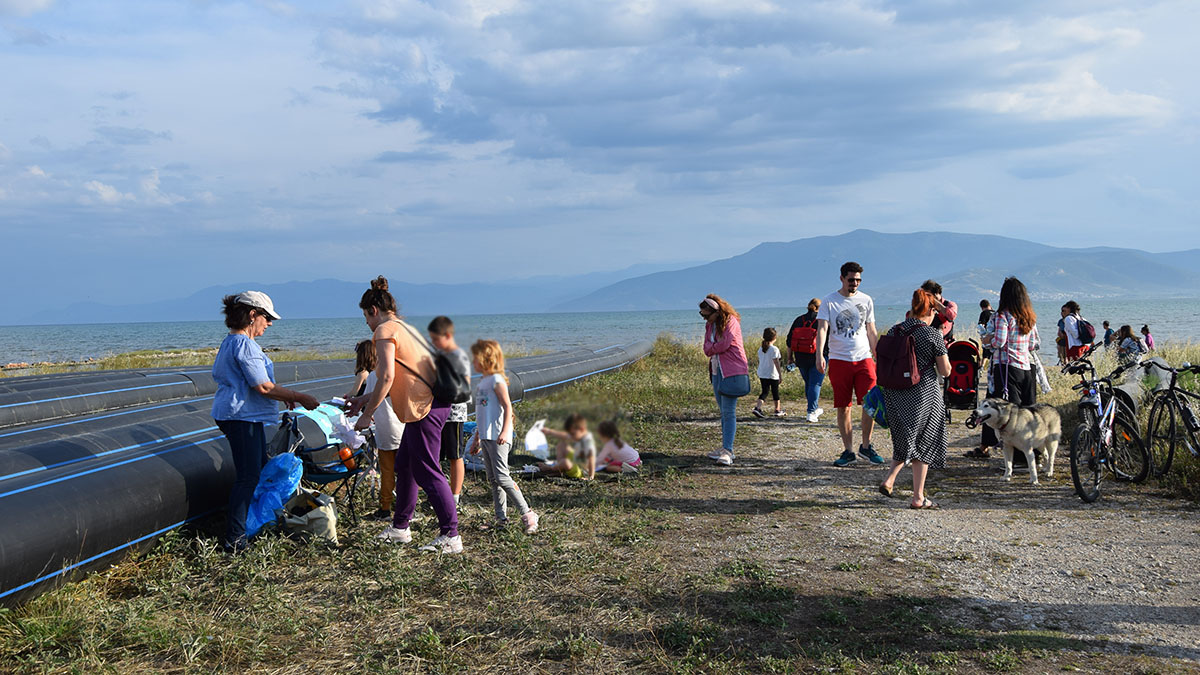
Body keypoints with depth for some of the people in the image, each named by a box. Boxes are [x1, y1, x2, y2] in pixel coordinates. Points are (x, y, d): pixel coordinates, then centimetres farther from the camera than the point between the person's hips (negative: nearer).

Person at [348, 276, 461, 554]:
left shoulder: (385, 330, -7)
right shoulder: (405, 328, 22)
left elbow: (387, 378, -18)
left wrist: (367, 414, -11)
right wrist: (365, 399, 28)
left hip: (424, 407, -10)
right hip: (429, 403, 10)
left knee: (427, 472, -7)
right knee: (403, 466, 18)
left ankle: (450, 536, -5)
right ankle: (400, 528, 28)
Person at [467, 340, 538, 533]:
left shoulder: (496, 380, -8)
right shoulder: (482, 382, 18)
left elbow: (507, 407, -15)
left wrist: (505, 431, -26)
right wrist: (476, 438, 28)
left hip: (497, 437, -9)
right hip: (485, 436, 9)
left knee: (502, 477, -13)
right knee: (493, 479, 9)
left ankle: (527, 514, -9)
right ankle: (501, 517, 13)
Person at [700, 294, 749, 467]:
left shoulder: (730, 322, -10)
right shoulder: (709, 325, 14)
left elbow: (724, 344, -19)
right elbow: (707, 349, 6)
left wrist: (711, 348, -2)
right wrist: (715, 347, -14)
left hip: (732, 371, -8)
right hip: (717, 372, 8)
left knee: (729, 412, -13)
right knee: (723, 412, 11)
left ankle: (727, 451, -17)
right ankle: (725, 448, 16)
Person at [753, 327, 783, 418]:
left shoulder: (760, 350, 6)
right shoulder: (774, 349, -14)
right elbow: (776, 363, -17)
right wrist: (780, 373, -13)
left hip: (762, 375, 5)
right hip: (773, 375, -5)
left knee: (765, 392, 8)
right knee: (775, 392, 11)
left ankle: (757, 407, -13)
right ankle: (778, 410, 22)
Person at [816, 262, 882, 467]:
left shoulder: (866, 301, 10)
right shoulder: (829, 301, 0)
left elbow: (871, 332, 17)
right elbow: (822, 328, -8)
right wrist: (819, 355, -22)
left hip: (864, 359, 2)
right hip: (839, 360, -2)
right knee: (843, 407, 2)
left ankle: (866, 446, 10)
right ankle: (848, 451, 11)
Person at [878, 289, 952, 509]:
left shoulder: (895, 331, 2)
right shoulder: (933, 335, -11)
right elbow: (945, 371, -7)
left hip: (895, 393, 4)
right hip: (923, 394, -4)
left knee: (905, 439, 23)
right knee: (923, 443, 8)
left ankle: (889, 479, 8)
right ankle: (918, 498, 10)